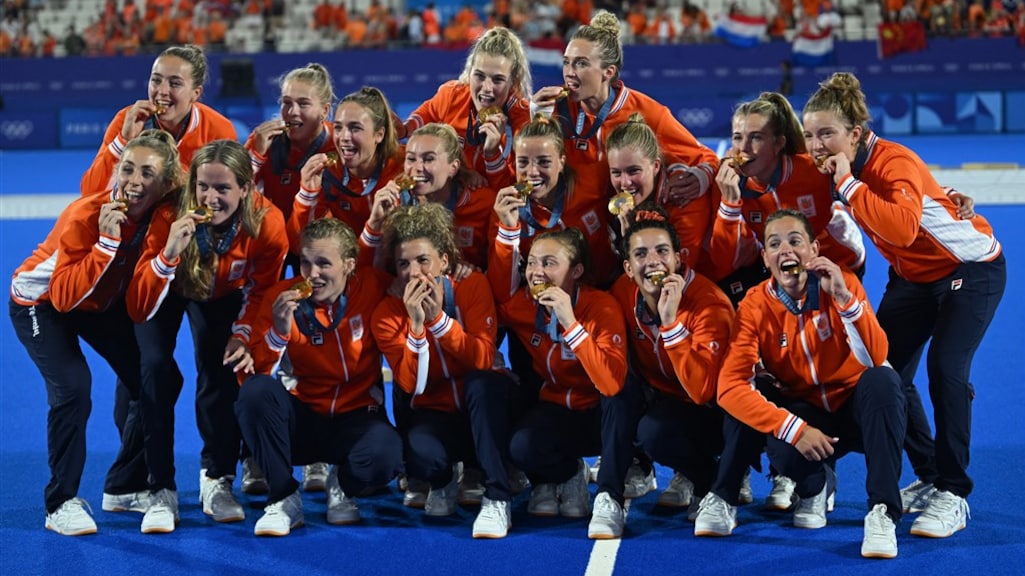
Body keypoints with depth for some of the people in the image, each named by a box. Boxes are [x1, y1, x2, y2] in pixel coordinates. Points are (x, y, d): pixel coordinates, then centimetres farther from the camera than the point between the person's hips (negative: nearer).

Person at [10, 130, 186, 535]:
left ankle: (125, 487, 18)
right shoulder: (85, 215, -33)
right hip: (40, 302, -6)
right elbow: (64, 297, -38)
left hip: (103, 303, 6)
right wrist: (107, 241, -44)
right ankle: (62, 503, -9)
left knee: (161, 382, -1)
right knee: (73, 388, -25)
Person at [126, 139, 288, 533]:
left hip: (222, 296, 1)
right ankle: (161, 491, -9)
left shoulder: (267, 223, -32)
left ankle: (217, 480, 8)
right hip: (169, 291, -1)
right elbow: (139, 309, -39)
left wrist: (243, 334, -27)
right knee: (156, 369, -20)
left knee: (220, 372, -16)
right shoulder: (171, 216, -37)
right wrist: (169, 254, -53)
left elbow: (261, 292, -11)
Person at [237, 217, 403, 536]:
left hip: (356, 417, -1)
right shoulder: (282, 296, -9)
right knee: (256, 391, -30)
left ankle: (343, 487, 5)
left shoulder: (373, 287, -8)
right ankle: (283, 498, -12)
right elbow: (260, 372, -16)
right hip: (301, 419, 1)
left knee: (385, 455, -34)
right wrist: (279, 331, -30)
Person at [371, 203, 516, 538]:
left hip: (482, 411, 0)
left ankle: (497, 498, -30)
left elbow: (483, 360, -19)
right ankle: (444, 483, 6)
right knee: (420, 455, -35)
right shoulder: (388, 314, -7)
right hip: (435, 414, 0)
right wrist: (415, 325, -28)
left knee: (481, 381, -36)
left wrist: (438, 318, -29)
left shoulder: (473, 286, -8)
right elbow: (411, 385, -17)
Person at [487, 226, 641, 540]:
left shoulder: (602, 306, -23)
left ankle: (609, 498, -27)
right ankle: (567, 475, 5)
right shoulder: (523, 304, -8)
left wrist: (570, 322, -40)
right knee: (521, 447, -32)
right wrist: (507, 228, -13)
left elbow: (613, 382, -35)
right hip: (555, 412, 2)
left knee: (624, 389, -36)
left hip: (602, 418, -2)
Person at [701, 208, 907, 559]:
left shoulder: (842, 283, -13)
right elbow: (730, 387, -24)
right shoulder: (755, 307, -13)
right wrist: (795, 429, -32)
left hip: (856, 410, 0)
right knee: (783, 451, -34)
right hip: (805, 415, 0)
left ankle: (882, 511, -29)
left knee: (883, 379, -33)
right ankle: (816, 485, 6)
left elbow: (876, 358, -26)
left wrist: (844, 297, -37)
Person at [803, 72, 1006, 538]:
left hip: (971, 268, -7)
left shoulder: (896, 164, -30)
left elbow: (902, 228, -48)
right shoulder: (830, 169, -10)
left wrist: (848, 184, -42)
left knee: (945, 371, -21)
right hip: (912, 274, 7)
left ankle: (953, 495, -11)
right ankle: (929, 479, 16)